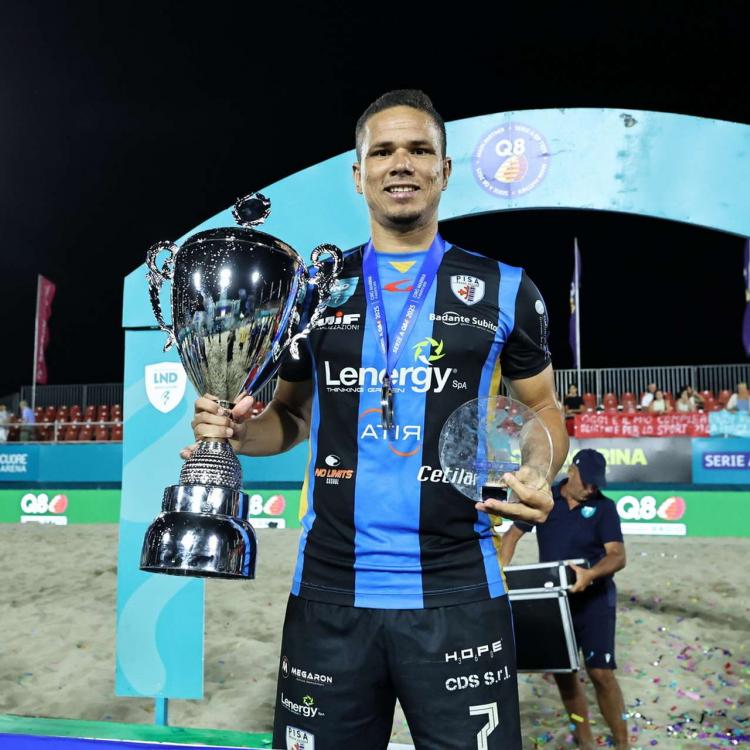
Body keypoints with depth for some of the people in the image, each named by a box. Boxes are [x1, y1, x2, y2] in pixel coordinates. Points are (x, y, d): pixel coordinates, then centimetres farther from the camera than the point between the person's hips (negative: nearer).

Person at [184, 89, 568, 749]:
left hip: (457, 595, -1)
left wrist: (538, 475, -9)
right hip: (330, 593, 2)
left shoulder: (505, 290, 3)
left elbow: (544, 408, 12)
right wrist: (239, 431, -5)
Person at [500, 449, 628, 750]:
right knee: (562, 671, 9)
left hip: (593, 599, -3)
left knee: (601, 672, -10)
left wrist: (590, 574, -37)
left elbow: (617, 555, -17)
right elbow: (513, 534, 5)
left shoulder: (604, 507, -7)